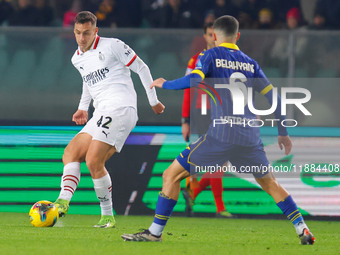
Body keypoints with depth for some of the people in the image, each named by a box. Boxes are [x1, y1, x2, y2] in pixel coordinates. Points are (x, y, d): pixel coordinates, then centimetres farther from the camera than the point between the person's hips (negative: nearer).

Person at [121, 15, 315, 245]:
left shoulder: (211, 55, 5)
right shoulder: (250, 63, 17)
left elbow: (195, 80, -14)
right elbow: (273, 96, 15)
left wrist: (165, 84, 2)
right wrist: (283, 133, 24)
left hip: (221, 135, -4)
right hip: (251, 137, 4)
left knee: (172, 175, 5)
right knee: (269, 183, 24)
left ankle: (155, 232, 1)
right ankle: (303, 230, 16)